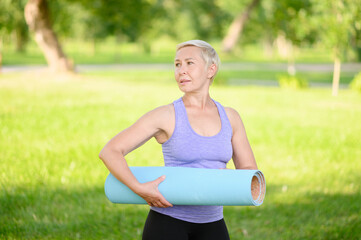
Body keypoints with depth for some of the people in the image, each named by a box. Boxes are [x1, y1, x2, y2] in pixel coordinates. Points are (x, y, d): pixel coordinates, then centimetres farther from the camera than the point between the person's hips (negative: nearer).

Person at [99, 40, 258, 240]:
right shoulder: (166, 116, -7)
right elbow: (109, 152, -10)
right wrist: (140, 189, -23)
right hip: (168, 223, -4)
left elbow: (249, 170, 10)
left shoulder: (230, 118, 5)